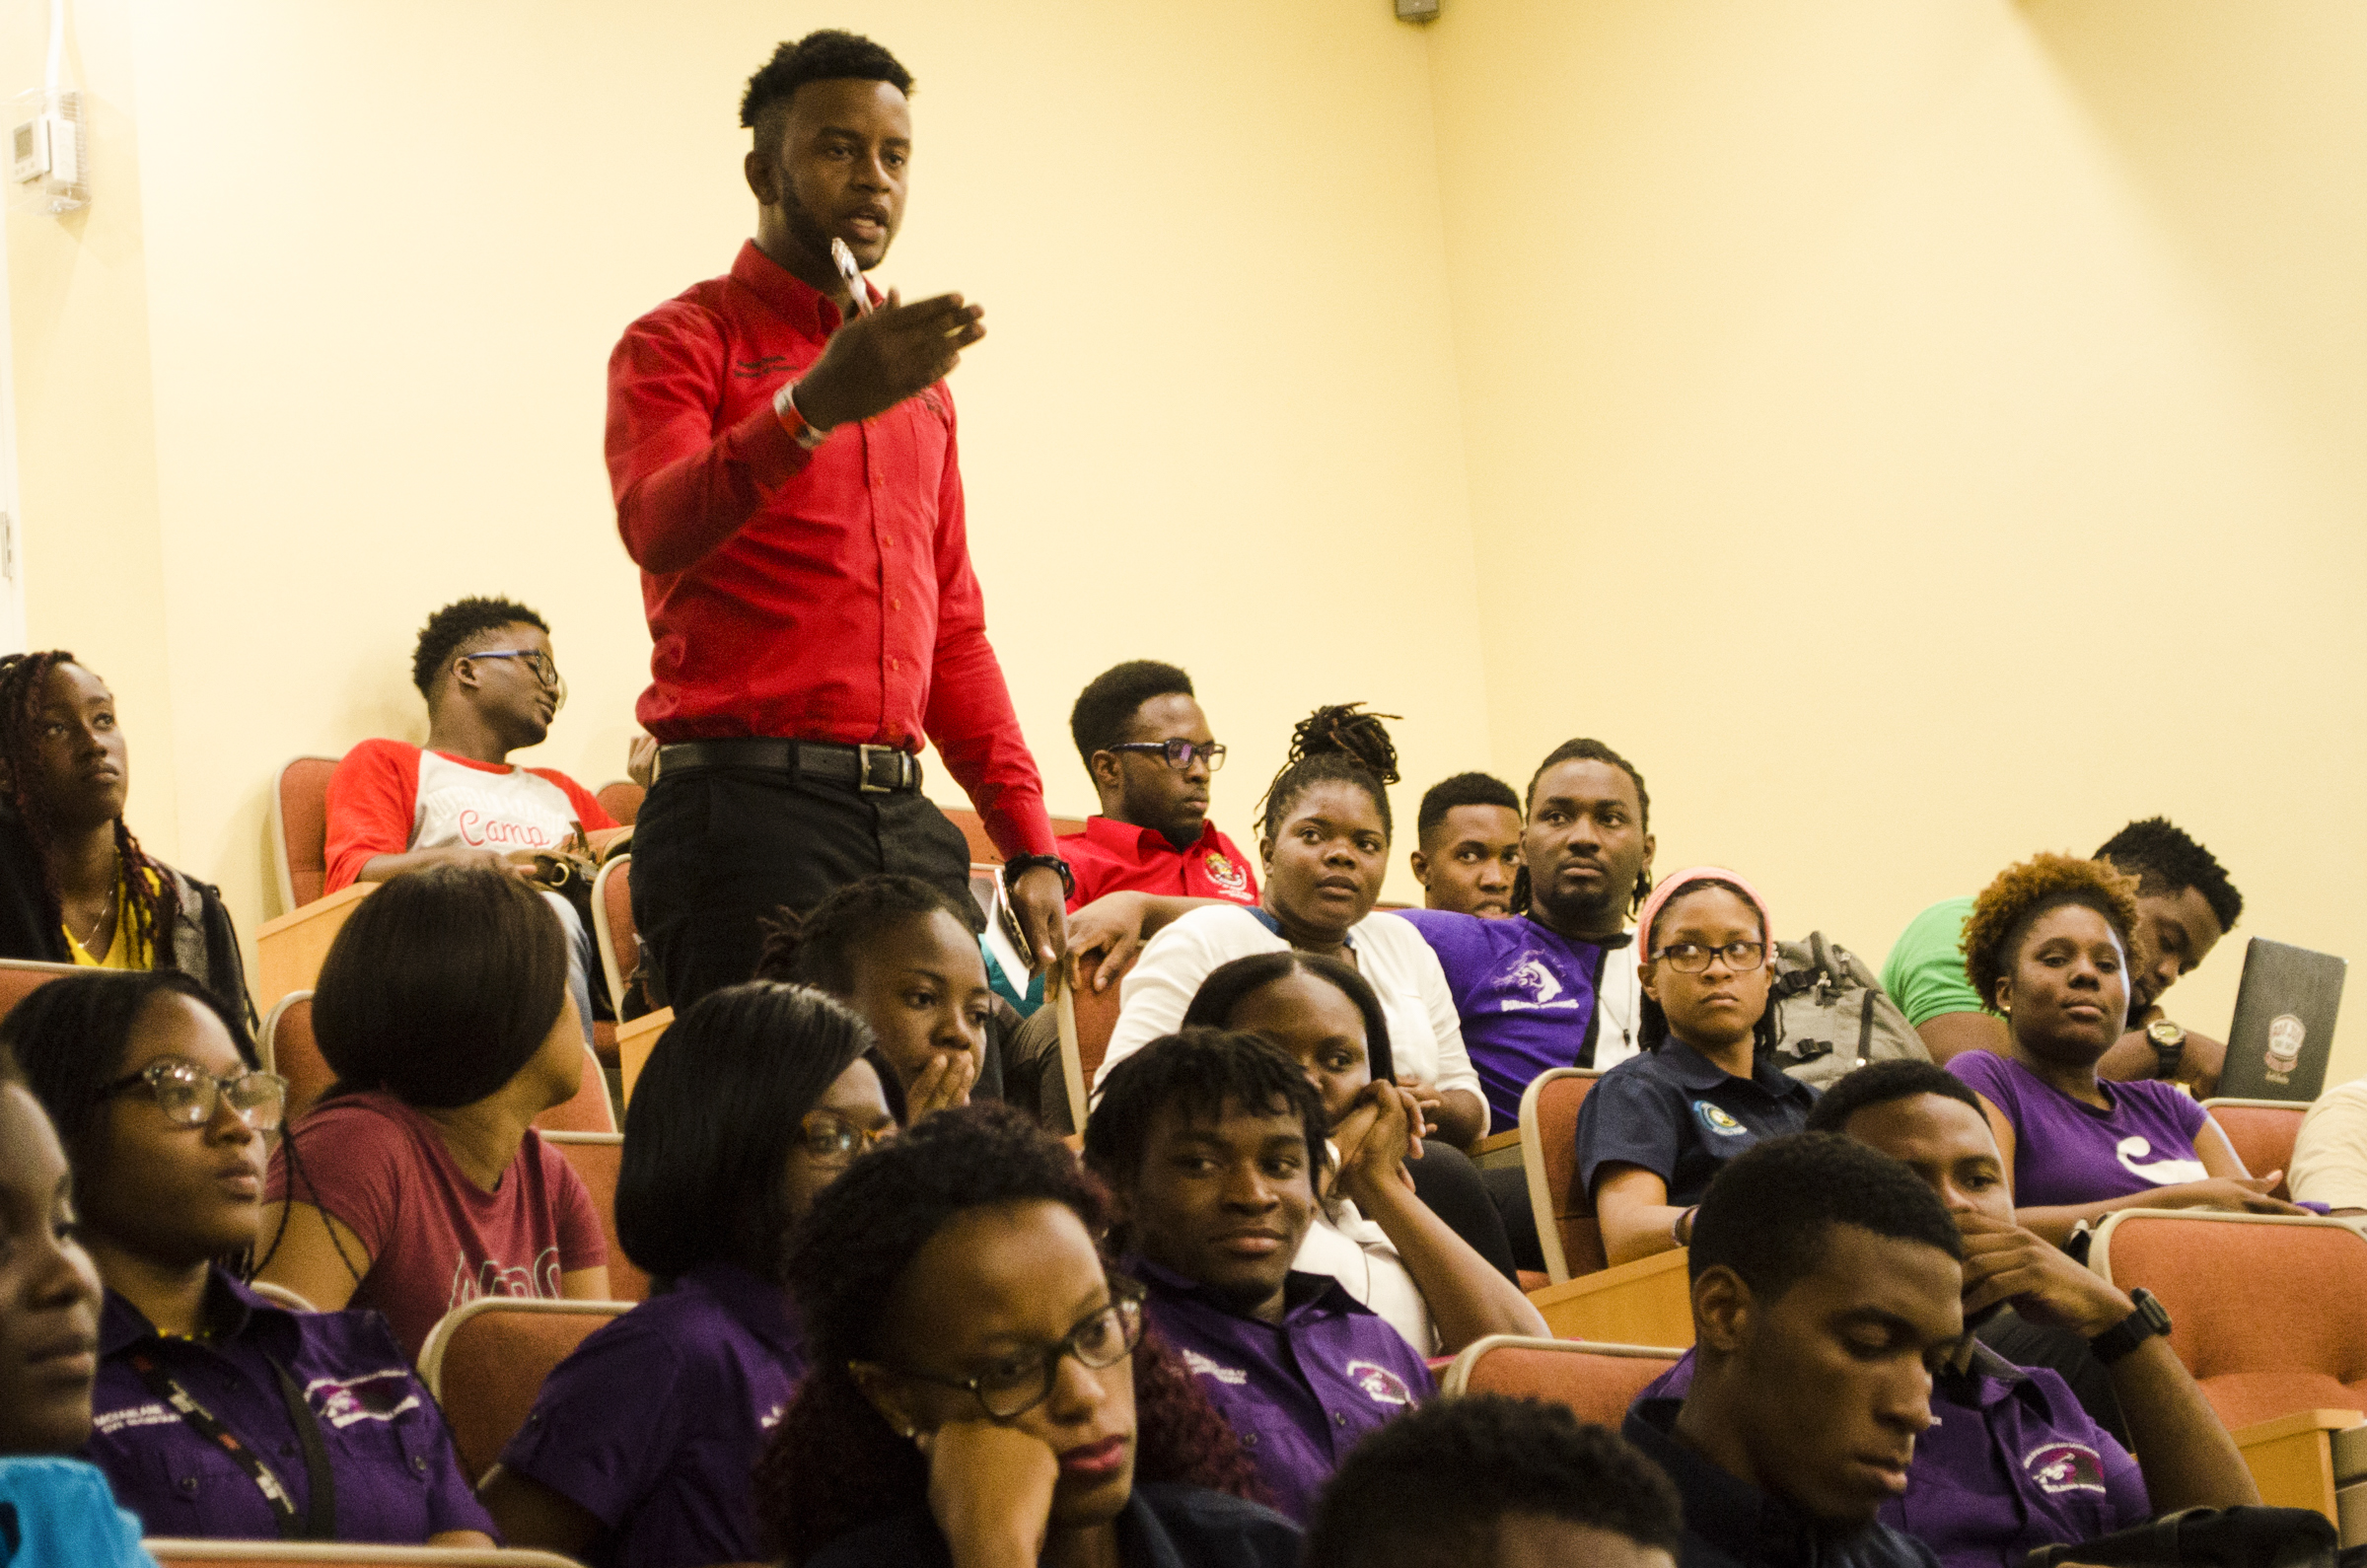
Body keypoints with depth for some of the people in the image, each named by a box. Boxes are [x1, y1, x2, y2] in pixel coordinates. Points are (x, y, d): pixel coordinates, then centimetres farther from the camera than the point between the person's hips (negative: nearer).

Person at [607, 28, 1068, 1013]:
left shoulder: (916, 375, 23)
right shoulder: (683, 342, 2)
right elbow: (656, 528, -19)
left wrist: (1032, 848, 16)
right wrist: (813, 407, -34)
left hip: (905, 820, 6)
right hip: (748, 808, -6)